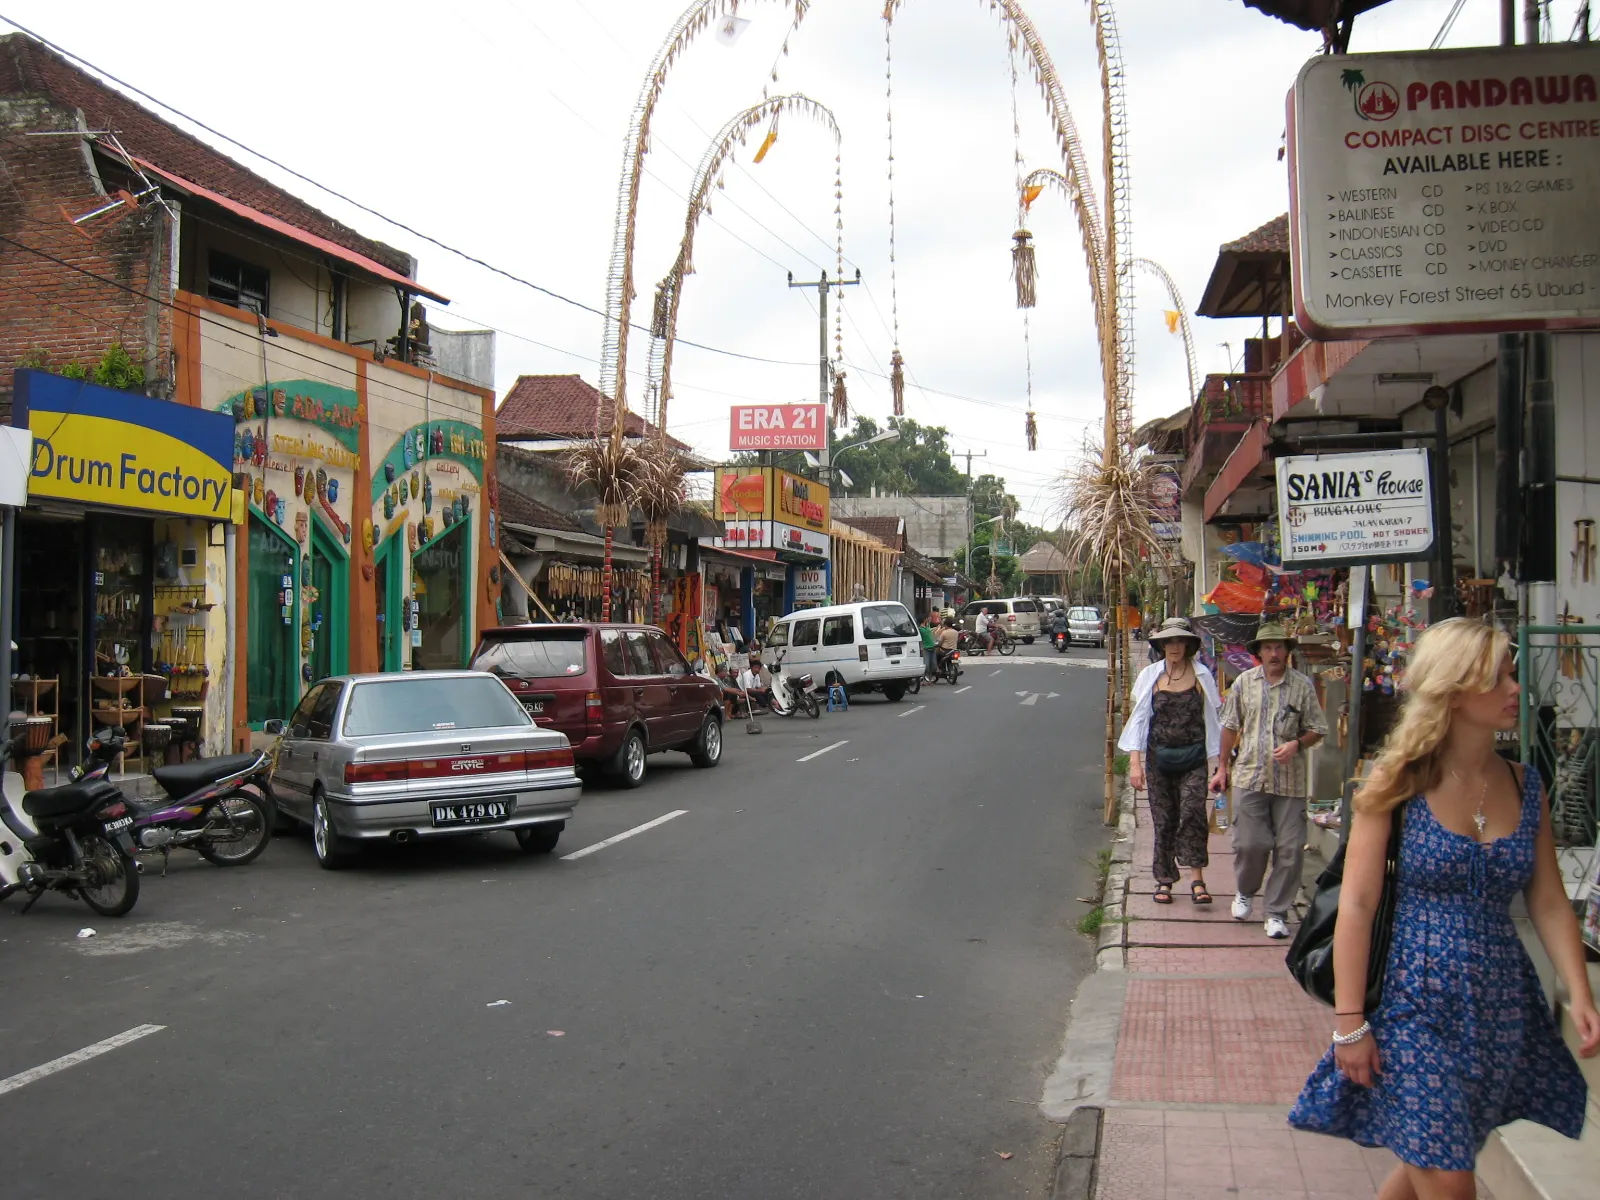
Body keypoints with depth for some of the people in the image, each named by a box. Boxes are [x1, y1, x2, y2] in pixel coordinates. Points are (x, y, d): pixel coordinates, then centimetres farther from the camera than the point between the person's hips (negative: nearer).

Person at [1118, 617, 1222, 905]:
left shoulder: (1201, 676, 2)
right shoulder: (1150, 676, 3)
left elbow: (1213, 719, 6)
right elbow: (1139, 719, 4)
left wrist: (1220, 762, 3)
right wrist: (1135, 763, -2)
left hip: (1193, 758, -1)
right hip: (1159, 757, 1)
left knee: (1193, 811, -15)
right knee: (1163, 819, 5)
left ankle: (1196, 879, -13)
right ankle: (1164, 880, 16)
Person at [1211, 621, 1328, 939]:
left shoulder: (1303, 686, 2)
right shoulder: (1244, 682, 6)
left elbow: (1317, 730, 7)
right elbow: (1230, 726, 14)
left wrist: (1296, 744, -13)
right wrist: (1222, 767, 13)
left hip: (1291, 781, 0)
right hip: (1250, 777, 0)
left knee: (1289, 848, 0)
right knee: (1249, 844, -1)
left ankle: (1277, 913, 12)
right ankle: (1244, 893, 28)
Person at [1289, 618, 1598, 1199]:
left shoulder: (1525, 785, 5)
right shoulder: (1399, 783, -10)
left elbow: (1549, 903, 7)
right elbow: (1357, 906, -10)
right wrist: (1349, 1023, -13)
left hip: (1503, 1008, 5)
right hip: (1415, 1004, -5)